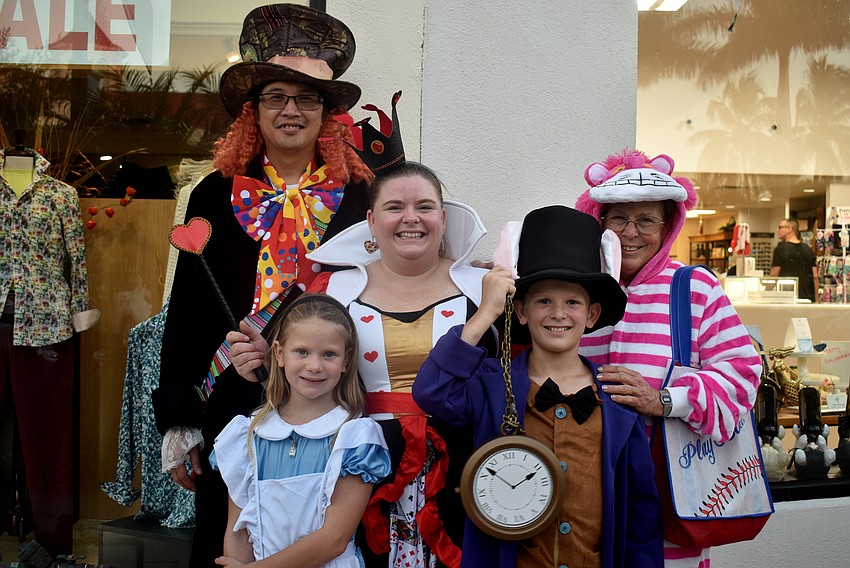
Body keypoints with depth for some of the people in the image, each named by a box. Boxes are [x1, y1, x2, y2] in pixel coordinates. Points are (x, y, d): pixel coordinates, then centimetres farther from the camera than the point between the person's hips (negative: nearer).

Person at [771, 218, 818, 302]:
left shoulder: (781, 249, -5)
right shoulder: (808, 250, 11)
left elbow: (774, 275, -5)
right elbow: (815, 277, 9)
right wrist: (816, 300, 14)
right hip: (808, 298, 5)